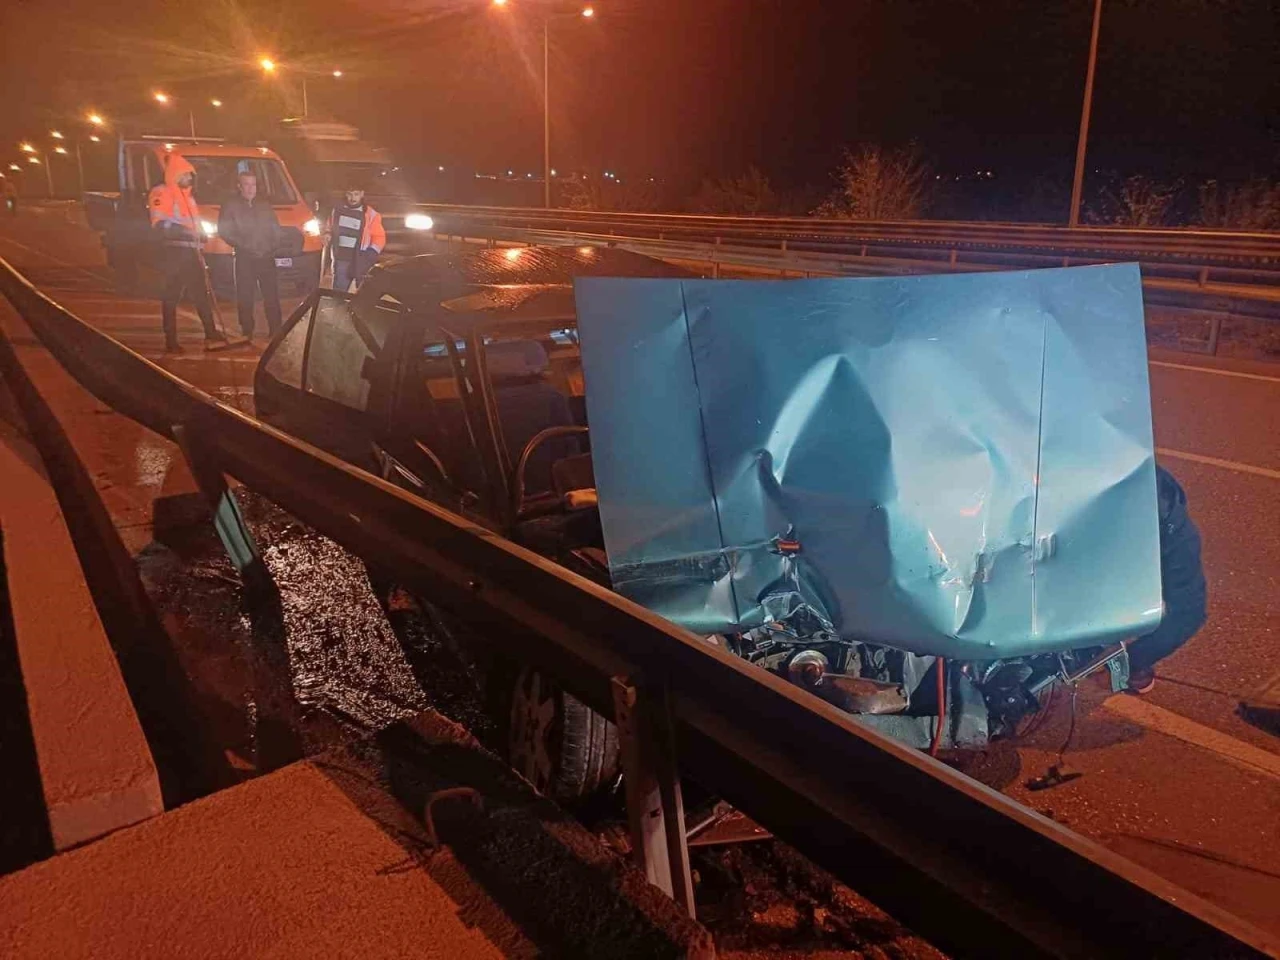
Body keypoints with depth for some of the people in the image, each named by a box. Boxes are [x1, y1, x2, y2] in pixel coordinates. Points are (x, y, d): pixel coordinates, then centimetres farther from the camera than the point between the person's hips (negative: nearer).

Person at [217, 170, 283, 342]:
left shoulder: (265, 206, 19)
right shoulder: (230, 207, 5)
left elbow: (276, 230, 17)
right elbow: (224, 231, -4)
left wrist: (272, 246, 0)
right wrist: (243, 245, -10)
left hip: (267, 257, 3)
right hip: (245, 258, -3)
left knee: (272, 295, 0)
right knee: (245, 297, -3)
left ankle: (276, 331, 4)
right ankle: (247, 332, 1)